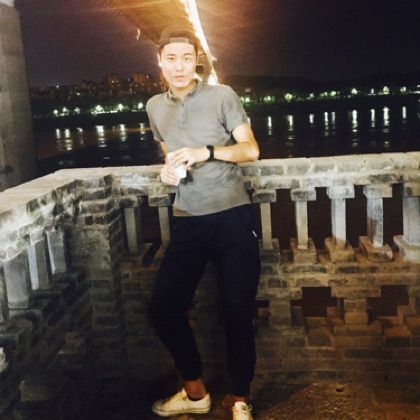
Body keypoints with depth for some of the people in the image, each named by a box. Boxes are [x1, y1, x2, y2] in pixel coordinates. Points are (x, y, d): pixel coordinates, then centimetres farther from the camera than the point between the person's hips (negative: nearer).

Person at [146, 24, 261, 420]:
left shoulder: (221, 95, 0)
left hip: (232, 217, -4)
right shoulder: (155, 107, 14)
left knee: (237, 312, 0)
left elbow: (251, 149, -3)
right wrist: (168, 170, 2)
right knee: (163, 307, 2)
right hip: (187, 222, 5)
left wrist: (207, 152, -19)